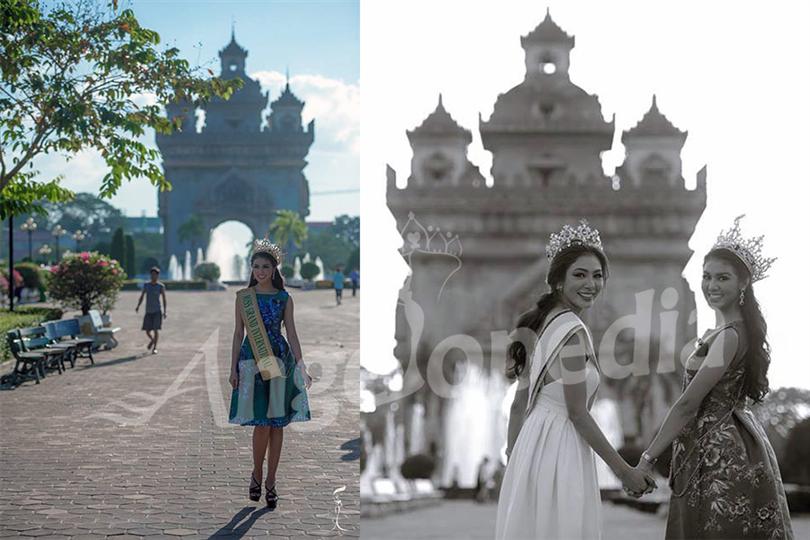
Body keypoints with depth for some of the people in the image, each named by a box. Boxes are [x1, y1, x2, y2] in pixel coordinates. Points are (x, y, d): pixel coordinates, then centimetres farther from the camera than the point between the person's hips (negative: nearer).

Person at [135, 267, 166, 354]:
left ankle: (155, 348, 1)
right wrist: (138, 306, -9)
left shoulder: (161, 286, -2)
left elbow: (164, 299, -1)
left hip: (157, 311, -3)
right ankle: (152, 340, 36)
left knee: (156, 329, -9)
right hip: (148, 311, 3)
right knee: (147, 330, 4)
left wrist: (164, 311, -6)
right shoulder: (146, 285, 5)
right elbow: (142, 296, 6)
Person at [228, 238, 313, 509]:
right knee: (262, 423, -9)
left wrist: (301, 366, -3)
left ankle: (270, 482, 10)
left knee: (277, 423, 1)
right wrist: (233, 368, 2)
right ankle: (256, 475, 11)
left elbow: (292, 334, 5)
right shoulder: (243, 296, 5)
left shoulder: (284, 298, 6)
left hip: (280, 361, 1)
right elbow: (238, 334, 7)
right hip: (251, 361, -1)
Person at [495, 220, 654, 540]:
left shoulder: (541, 324, 11)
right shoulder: (573, 332, -15)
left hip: (533, 442, 9)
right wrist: (624, 471, -12)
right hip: (559, 450, -9)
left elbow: (519, 403, 13)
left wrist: (513, 456, 19)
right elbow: (577, 413, -16)